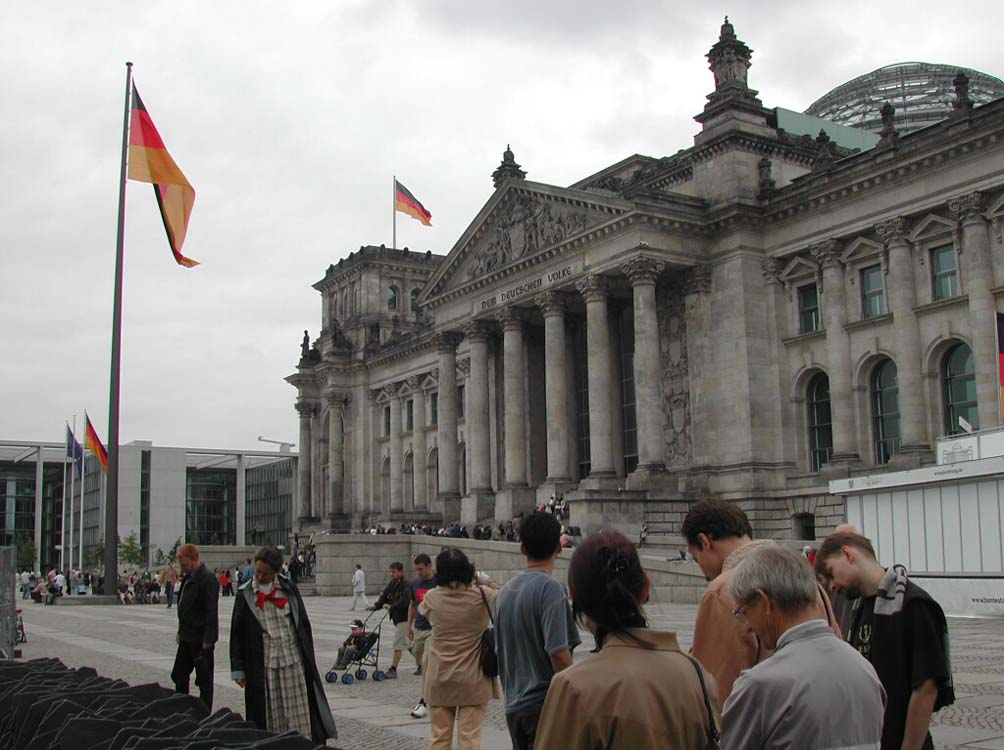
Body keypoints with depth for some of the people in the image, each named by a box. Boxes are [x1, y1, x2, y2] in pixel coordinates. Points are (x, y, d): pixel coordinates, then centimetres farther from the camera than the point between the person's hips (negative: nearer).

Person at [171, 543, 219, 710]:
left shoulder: (207, 579, -17)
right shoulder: (187, 578, 12)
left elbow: (211, 612, -20)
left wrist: (208, 639, -22)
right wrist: (181, 631, 16)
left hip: (201, 638, -9)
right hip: (187, 638, 9)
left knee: (204, 679, 1)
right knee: (179, 676, 14)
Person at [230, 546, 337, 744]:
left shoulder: (289, 588, 3)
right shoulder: (245, 594, 1)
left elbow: (303, 624, 9)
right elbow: (237, 633, 4)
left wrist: (308, 658, 6)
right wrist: (238, 670, 2)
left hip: (294, 660, 1)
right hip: (263, 664, -1)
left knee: (300, 713, 3)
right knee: (269, 715, 2)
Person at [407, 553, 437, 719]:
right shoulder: (414, 584, 8)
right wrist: (409, 626, 18)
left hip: (434, 629, -6)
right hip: (418, 629, 6)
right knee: (420, 664, 11)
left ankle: (423, 703, -13)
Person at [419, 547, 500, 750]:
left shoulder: (432, 598, -7)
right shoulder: (482, 596, -12)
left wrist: (444, 585, 16)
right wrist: (485, 580, 6)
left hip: (439, 679, 2)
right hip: (473, 680, -2)